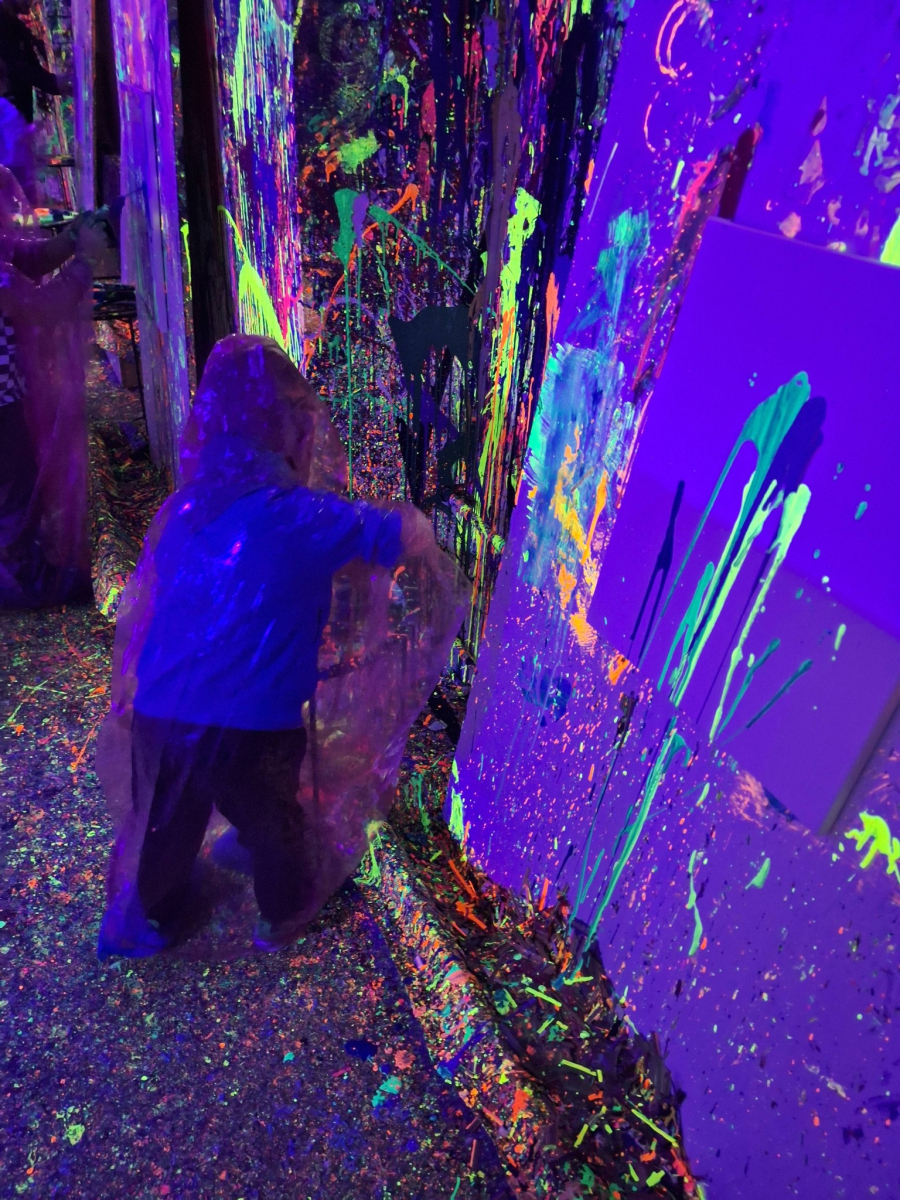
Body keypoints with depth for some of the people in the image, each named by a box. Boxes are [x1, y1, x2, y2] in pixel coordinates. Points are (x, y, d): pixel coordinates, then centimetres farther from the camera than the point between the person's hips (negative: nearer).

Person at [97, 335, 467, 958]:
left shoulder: (185, 505, 0)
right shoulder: (303, 516, -17)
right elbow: (409, 534, -10)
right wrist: (408, 516, 15)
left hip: (157, 714, 5)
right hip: (251, 729, -4)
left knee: (164, 825, 30)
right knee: (273, 826, 25)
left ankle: (147, 920, 56)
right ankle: (284, 917, 52)